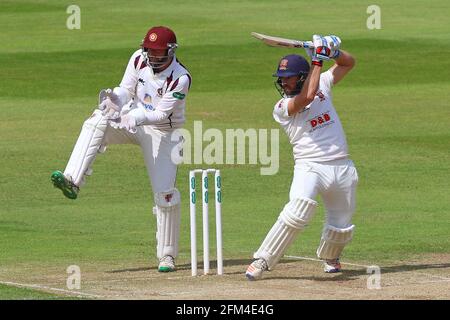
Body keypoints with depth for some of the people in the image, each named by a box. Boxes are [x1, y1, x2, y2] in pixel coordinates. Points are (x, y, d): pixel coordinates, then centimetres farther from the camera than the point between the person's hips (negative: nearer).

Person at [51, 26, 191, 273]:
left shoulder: (180, 78, -23)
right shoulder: (139, 60, -9)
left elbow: (161, 114, -25)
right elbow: (126, 90, -5)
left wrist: (133, 117, -40)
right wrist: (115, 98, -29)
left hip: (162, 132, -3)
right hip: (132, 120, 4)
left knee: (165, 193, -8)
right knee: (97, 123, -27)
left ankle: (167, 255, 5)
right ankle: (72, 181, -39)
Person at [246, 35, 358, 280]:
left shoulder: (322, 85, 10)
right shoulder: (282, 107, -4)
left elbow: (348, 63, 18)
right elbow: (307, 96, -23)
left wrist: (333, 52, -4)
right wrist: (317, 60, -15)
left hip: (342, 168, 4)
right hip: (310, 167, -4)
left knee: (341, 226, 12)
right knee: (298, 211, -30)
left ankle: (329, 257, 45)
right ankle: (262, 261, -24)